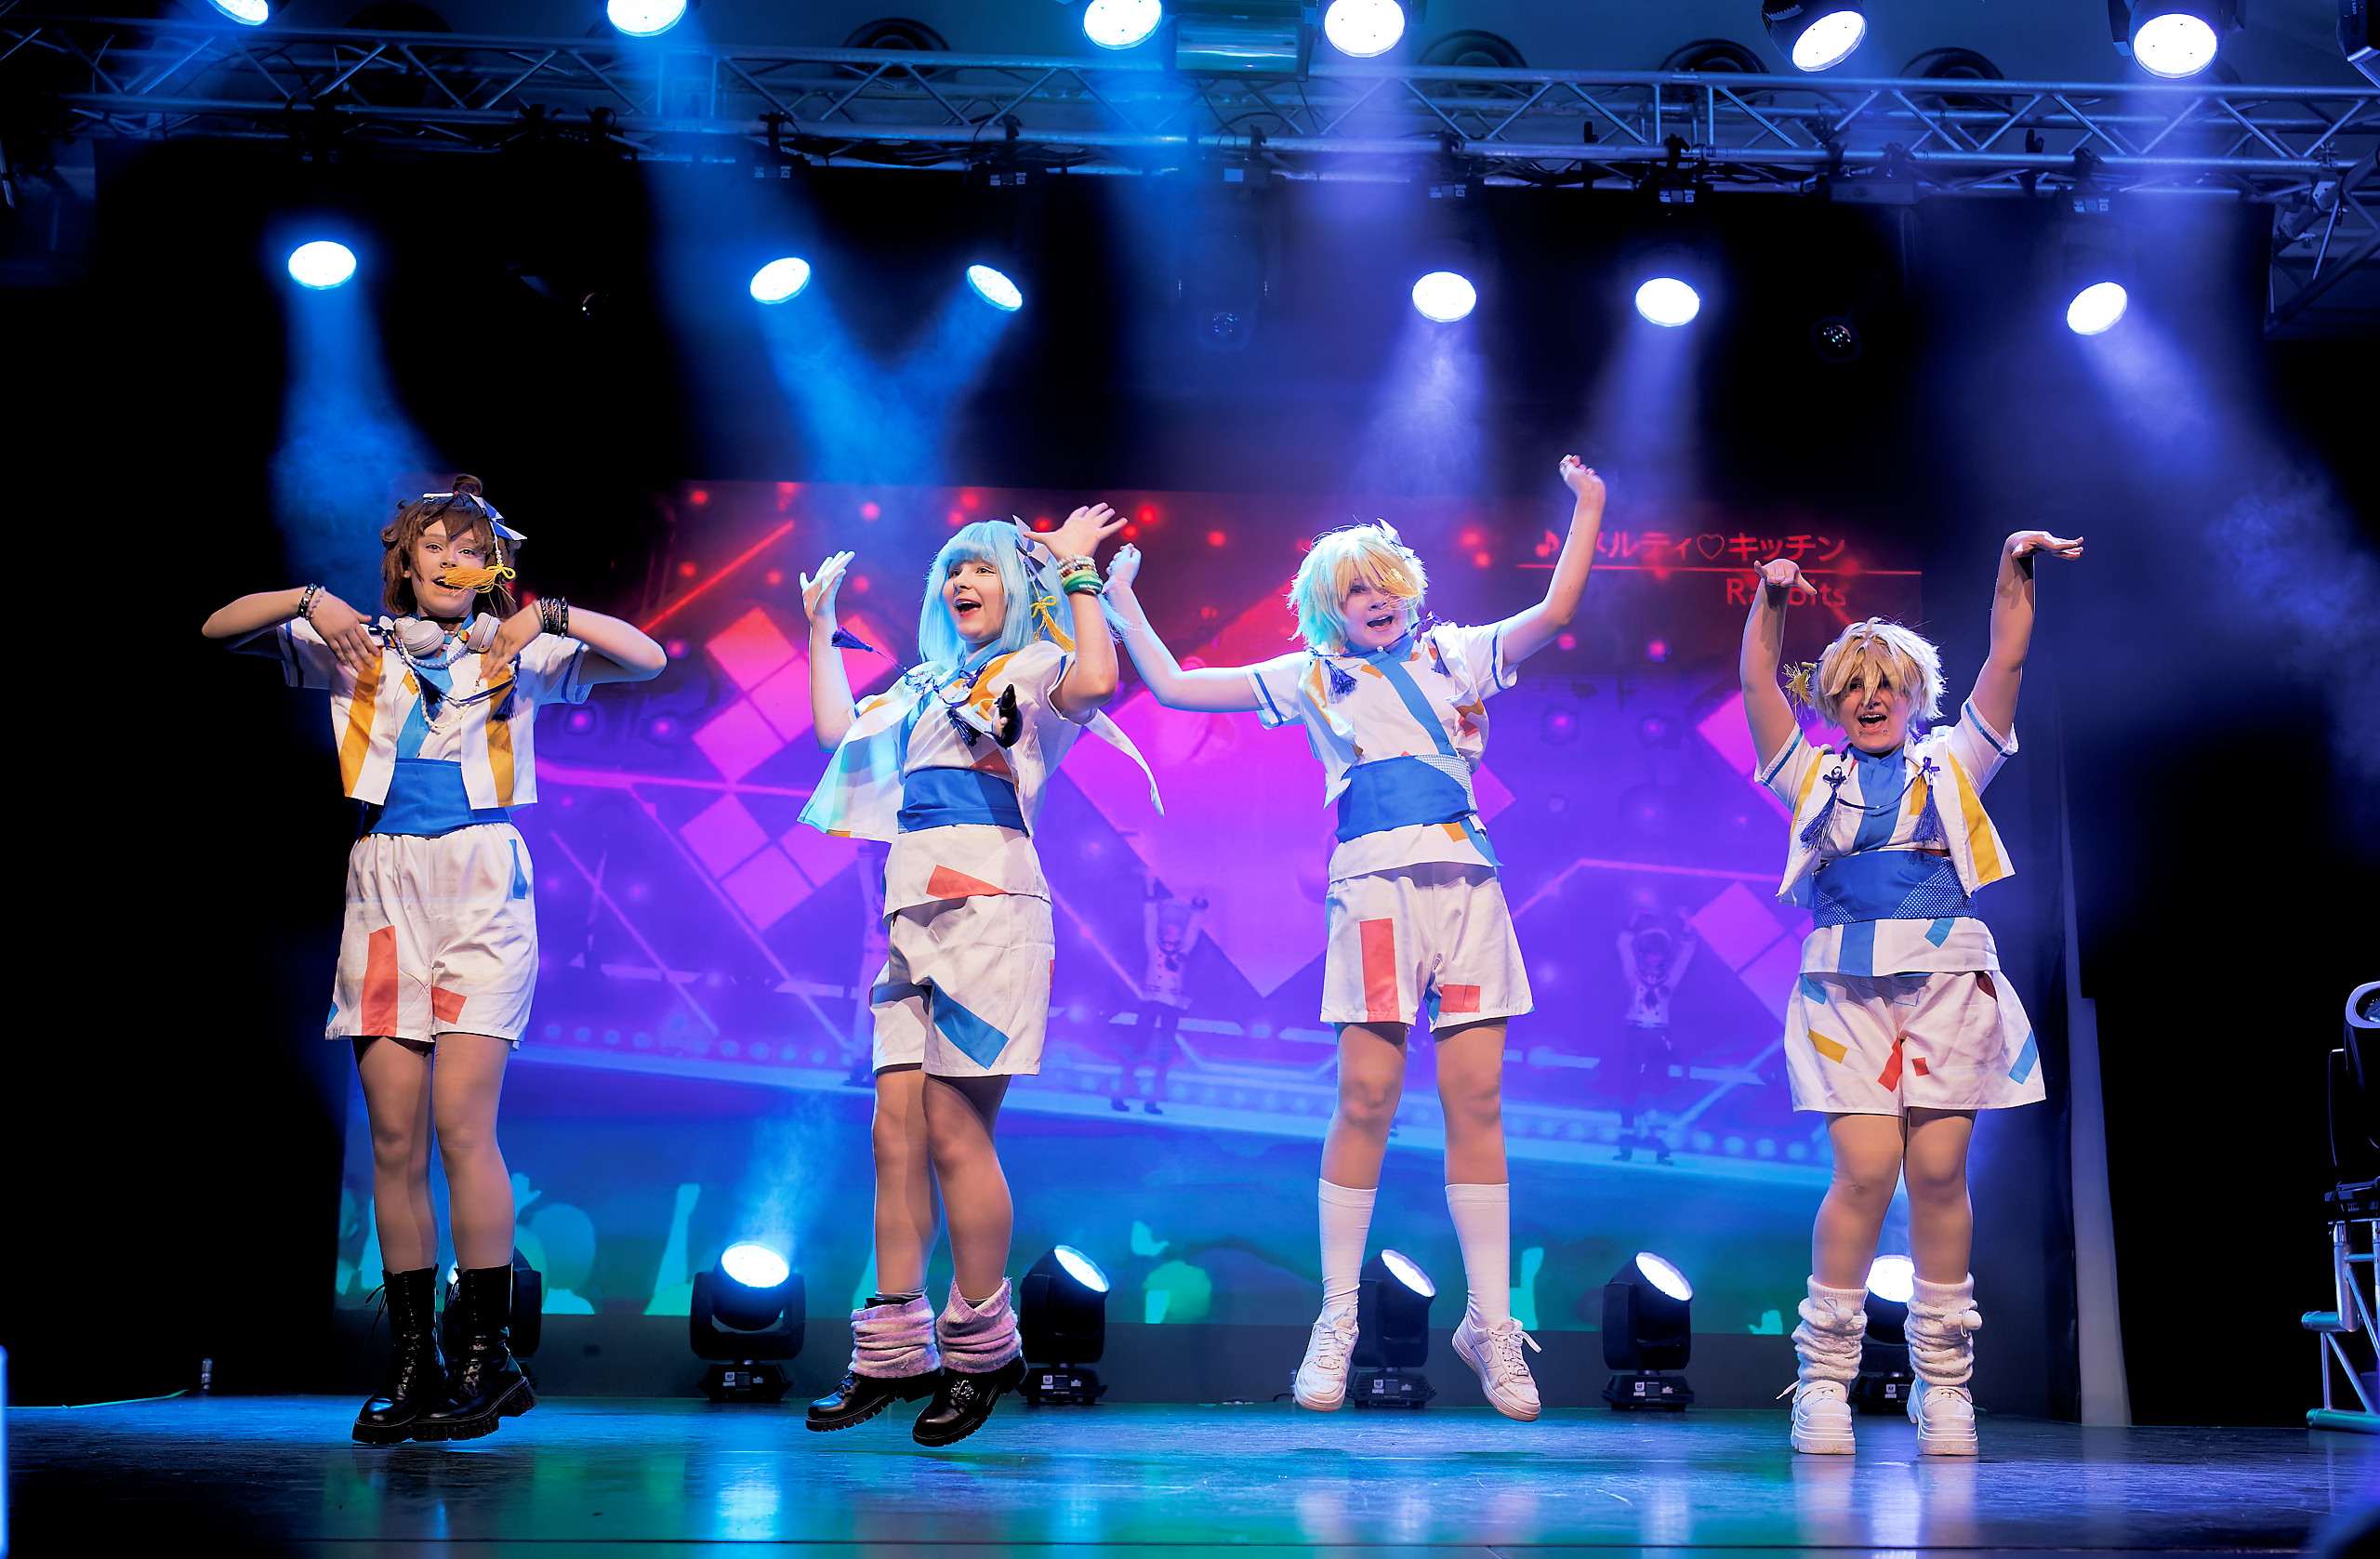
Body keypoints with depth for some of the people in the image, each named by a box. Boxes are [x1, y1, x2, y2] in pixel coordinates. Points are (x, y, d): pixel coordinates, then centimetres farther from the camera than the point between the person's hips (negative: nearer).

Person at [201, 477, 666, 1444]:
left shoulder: (515, 655, 11)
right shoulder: (358, 649, 16)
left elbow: (646, 659, 2)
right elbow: (220, 630, 13)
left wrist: (549, 616, -10)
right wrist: (307, 600, -4)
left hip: (482, 890, -2)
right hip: (384, 891, 2)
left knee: (459, 1121, -13)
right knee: (393, 1136, -1)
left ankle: (485, 1355, -5)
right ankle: (412, 1361, 6)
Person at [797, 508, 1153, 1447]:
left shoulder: (1035, 668, 5)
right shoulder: (927, 683, 27)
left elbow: (1097, 679, -18)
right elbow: (838, 730, 32)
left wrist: (1077, 569, -10)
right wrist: (822, 623, 36)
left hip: (987, 903, -7)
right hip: (915, 910, 7)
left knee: (953, 1130, -9)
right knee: (897, 1129, 0)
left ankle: (981, 1348, 2)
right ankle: (893, 1353, 3)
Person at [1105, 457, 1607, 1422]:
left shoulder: (1457, 655, 20)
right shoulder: (1314, 678, 16)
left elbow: (1554, 611, 13)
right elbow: (1173, 686, 16)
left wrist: (1588, 508, 15)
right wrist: (1122, 603, 22)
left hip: (1467, 883, 2)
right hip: (1376, 883, -1)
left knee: (1477, 1102, -2)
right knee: (1365, 1099, -8)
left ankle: (1490, 1324, 4)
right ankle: (1337, 1323, 1)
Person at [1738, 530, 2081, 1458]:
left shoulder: (1953, 765, 18)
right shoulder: (1815, 777, 17)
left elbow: (2006, 660, 14)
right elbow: (1758, 685, 11)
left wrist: (2014, 567, 7)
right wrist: (1771, 601, 1)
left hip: (1948, 982, 1)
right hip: (1848, 988, -1)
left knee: (1939, 1172, -3)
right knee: (1865, 1171, -11)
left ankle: (1944, 1381, 6)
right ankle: (1825, 1376, -1)